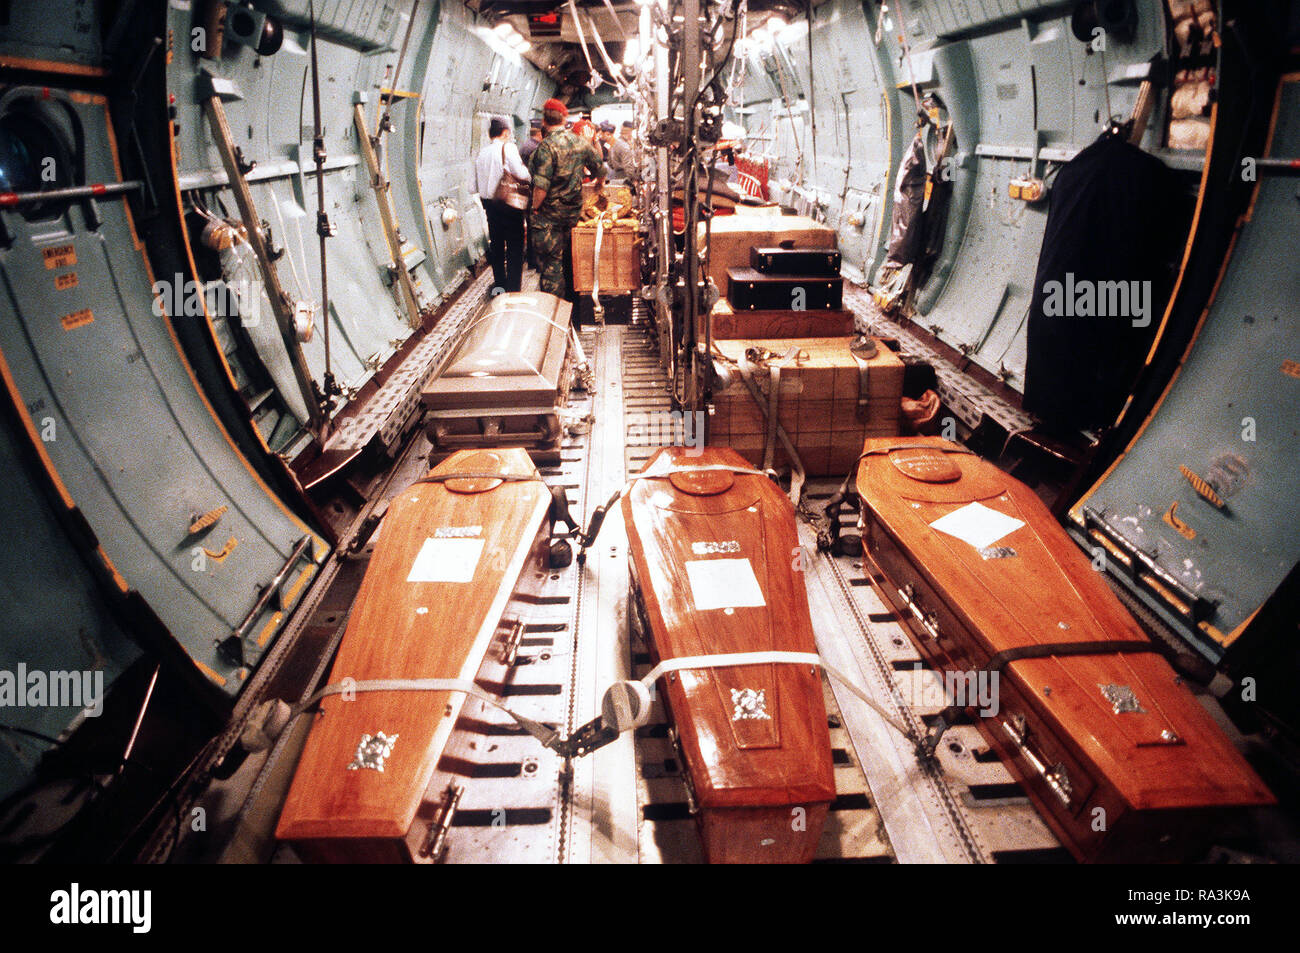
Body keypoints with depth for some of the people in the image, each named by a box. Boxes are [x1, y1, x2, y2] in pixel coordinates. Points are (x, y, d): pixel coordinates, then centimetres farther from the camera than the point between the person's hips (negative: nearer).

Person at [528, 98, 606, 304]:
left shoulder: (547, 146, -18)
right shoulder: (582, 143, 2)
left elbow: (541, 186, -24)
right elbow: (600, 169, 14)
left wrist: (535, 209, -11)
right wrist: (600, 184, 35)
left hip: (549, 213, -6)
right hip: (573, 210, 6)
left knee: (549, 261, 1)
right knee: (565, 257, 18)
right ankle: (569, 297, 27)